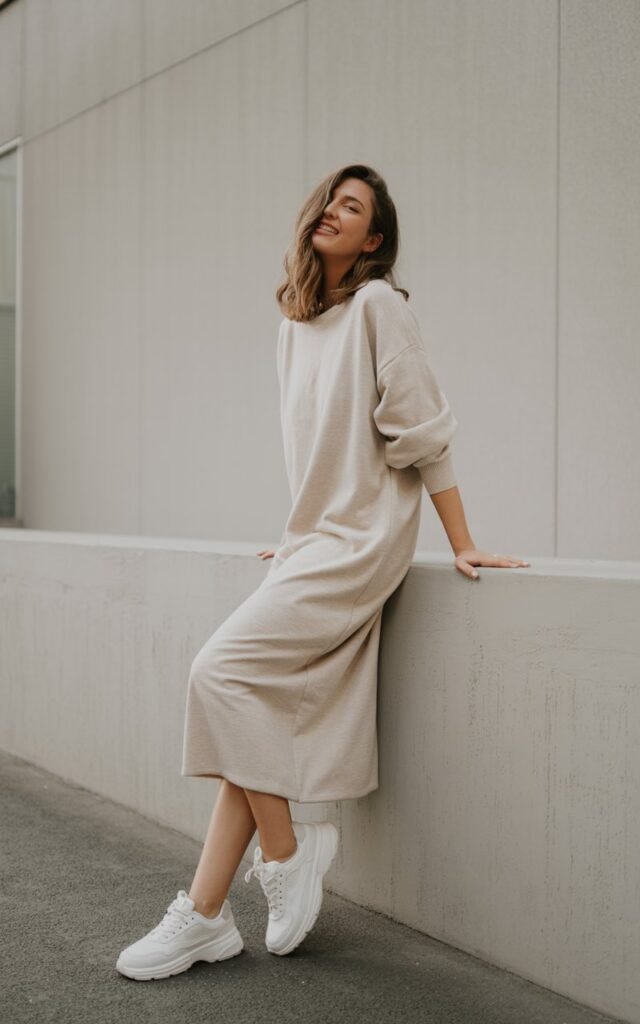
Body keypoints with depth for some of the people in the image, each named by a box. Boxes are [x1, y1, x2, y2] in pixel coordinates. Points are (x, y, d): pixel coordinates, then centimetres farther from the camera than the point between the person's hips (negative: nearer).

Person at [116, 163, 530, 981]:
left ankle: (284, 857, -1)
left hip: (362, 544, -7)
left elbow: (422, 430, -8)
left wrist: (461, 544, -8)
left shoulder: (378, 305, -7)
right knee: (260, 712, -1)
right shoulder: (296, 322, 15)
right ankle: (206, 913, 1)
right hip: (316, 542, 7)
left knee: (222, 670, -16)